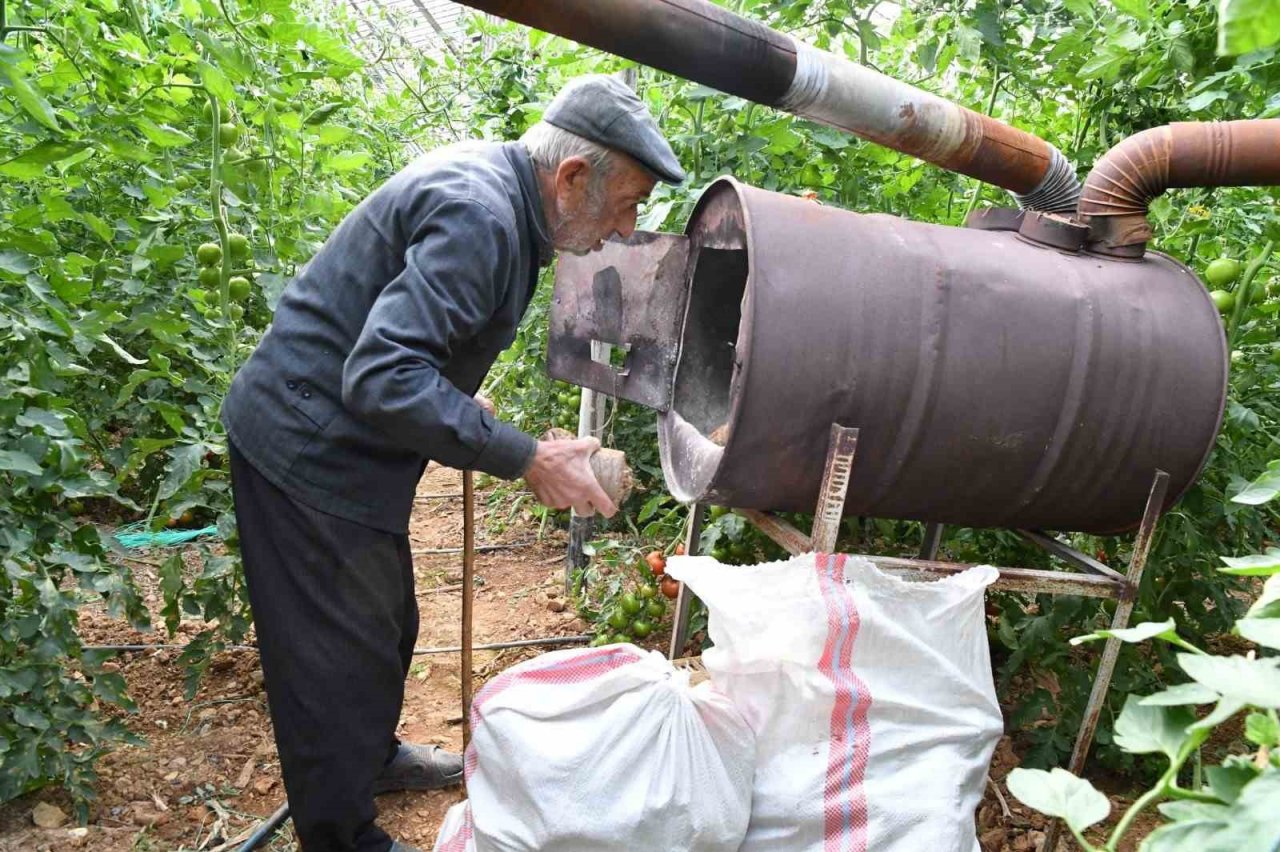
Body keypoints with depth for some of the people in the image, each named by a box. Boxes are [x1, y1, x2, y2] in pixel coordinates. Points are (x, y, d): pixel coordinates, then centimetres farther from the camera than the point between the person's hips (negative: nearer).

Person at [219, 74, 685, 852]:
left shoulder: (488, 178, 5)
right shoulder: (478, 214, -27)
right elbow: (382, 376, -33)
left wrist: (469, 405, 10)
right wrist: (527, 459, -29)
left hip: (340, 442, 10)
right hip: (309, 453, -10)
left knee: (386, 623, 24)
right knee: (343, 655, 4)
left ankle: (372, 754, 46)